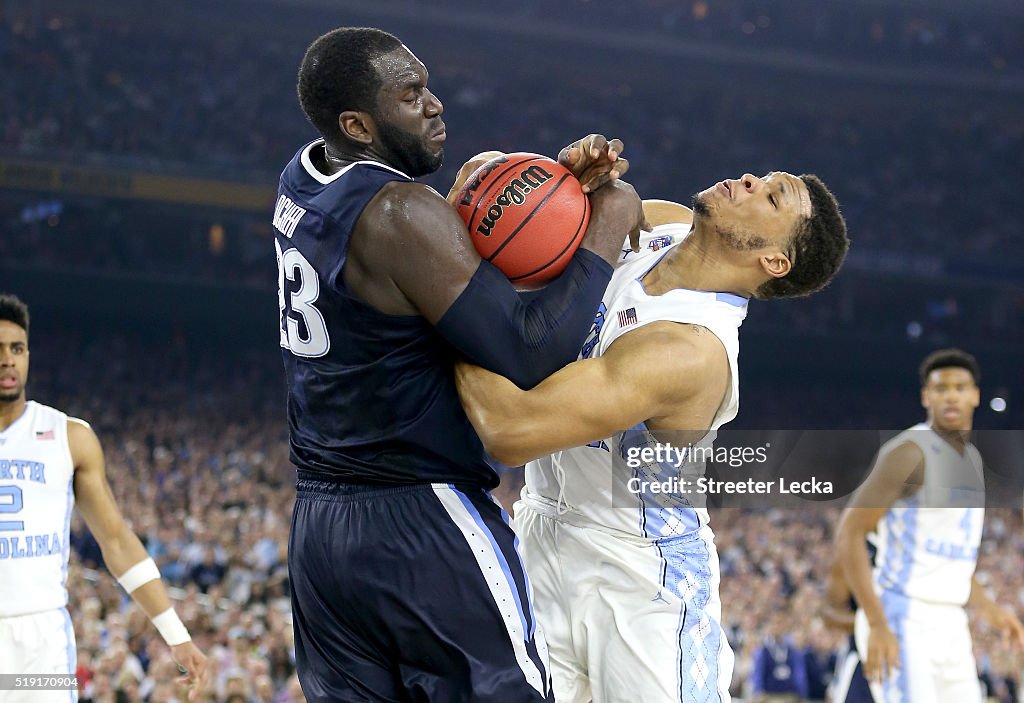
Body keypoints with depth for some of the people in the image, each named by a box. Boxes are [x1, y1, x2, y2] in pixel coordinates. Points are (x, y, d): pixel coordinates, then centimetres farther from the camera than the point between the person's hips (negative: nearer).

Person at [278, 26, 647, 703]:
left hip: (317, 527, 9)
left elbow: (454, 239, 16)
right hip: (427, 524, -9)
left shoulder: (302, 181, 8)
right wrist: (609, 223, -13)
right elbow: (530, 355, -22)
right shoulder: (400, 214, -19)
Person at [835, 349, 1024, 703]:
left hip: (950, 625, 8)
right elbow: (849, 534, -16)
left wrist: (988, 608, 15)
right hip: (899, 620, -8)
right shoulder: (908, 451, -11)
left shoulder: (971, 459, 16)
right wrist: (877, 625, -22)